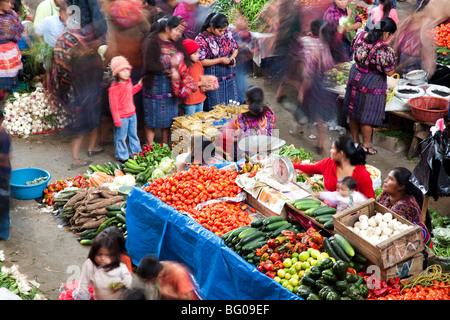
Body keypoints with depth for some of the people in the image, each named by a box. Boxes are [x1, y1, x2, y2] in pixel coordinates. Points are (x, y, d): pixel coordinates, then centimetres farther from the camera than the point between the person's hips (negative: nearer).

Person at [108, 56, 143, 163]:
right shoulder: (114, 88, -23)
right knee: (121, 137, 7)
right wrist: (117, 120, -18)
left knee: (133, 134, 21)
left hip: (132, 114, 8)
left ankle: (135, 152, 38)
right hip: (122, 117, -8)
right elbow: (113, 105, -20)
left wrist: (139, 85, 13)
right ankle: (122, 156, 23)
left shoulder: (128, 82, 2)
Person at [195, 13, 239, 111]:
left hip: (229, 75, 5)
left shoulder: (227, 32, 1)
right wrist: (220, 60, -19)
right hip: (213, 79, -5)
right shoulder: (201, 39, -15)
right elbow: (201, 61, -15)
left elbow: (235, 48, 15)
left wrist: (232, 57, -7)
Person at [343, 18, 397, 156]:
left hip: (355, 76, 7)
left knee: (353, 110, 18)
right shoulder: (384, 50, -27)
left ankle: (355, 140, 34)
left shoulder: (361, 35, -8)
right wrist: (393, 60, -1)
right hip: (371, 84, -7)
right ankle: (366, 145, 22)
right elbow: (389, 72, -17)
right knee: (367, 115, 8)